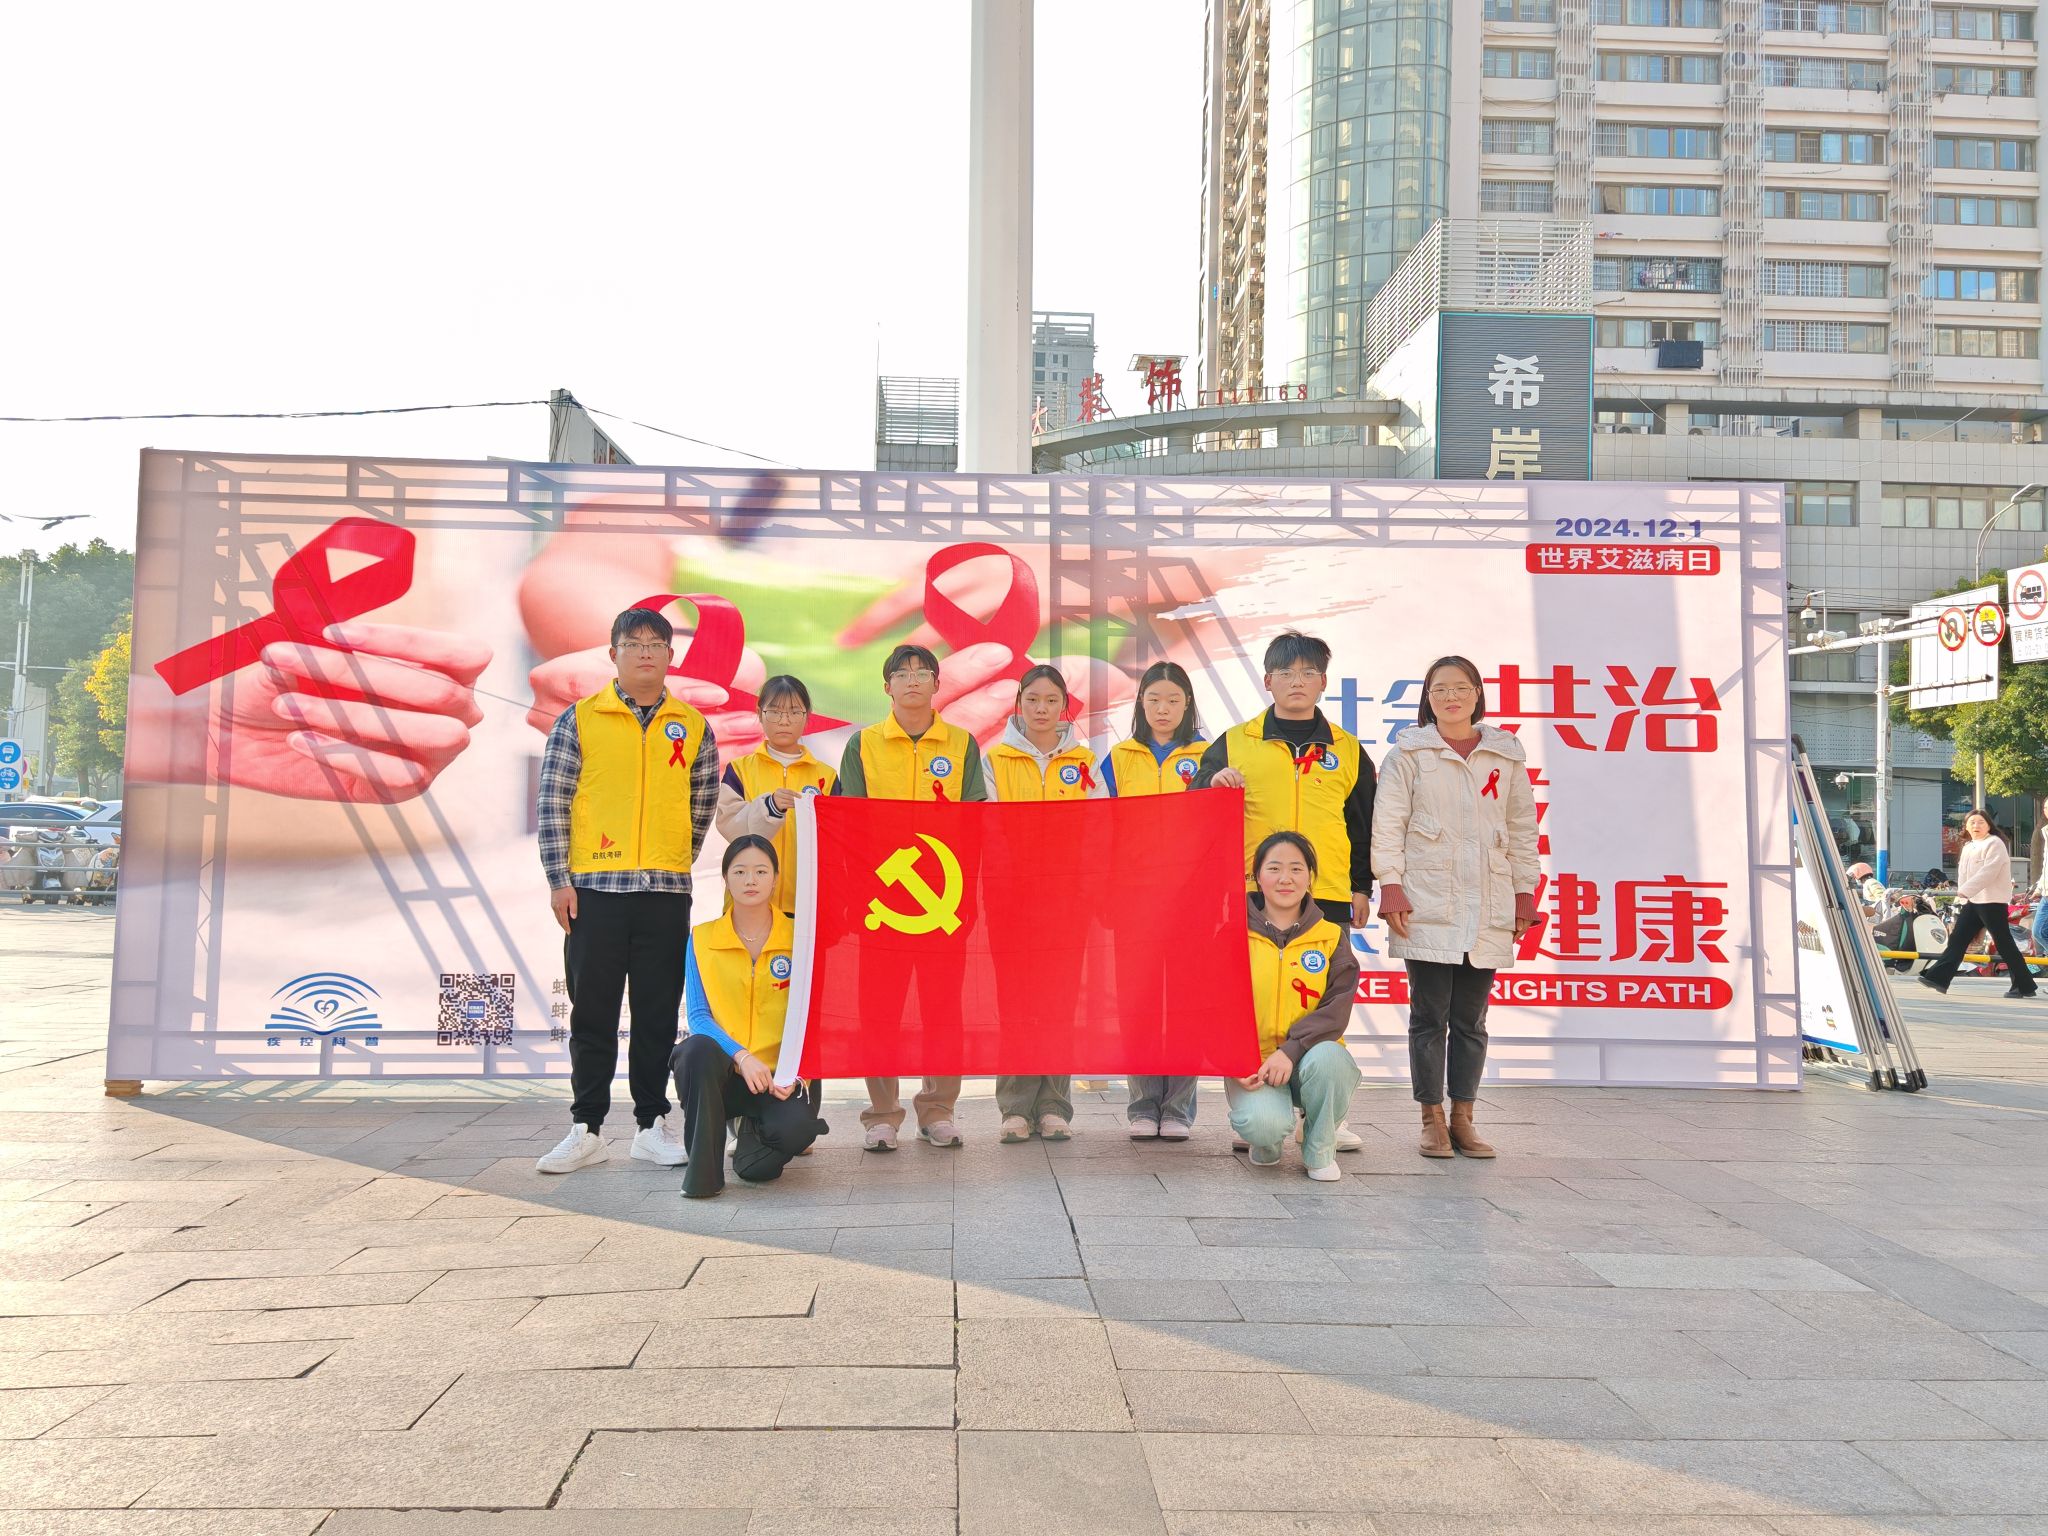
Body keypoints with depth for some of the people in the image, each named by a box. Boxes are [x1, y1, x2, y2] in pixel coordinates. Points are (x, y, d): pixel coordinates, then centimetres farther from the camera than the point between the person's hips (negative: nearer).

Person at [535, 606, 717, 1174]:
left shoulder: (693, 727, 9)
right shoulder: (580, 719, 3)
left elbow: (703, 805, 16)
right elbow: (552, 803, 1)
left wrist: (672, 862, 12)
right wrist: (559, 878, -5)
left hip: (667, 891, 2)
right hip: (594, 888, -1)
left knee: (659, 1014, 6)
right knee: (592, 1013, 4)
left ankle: (652, 1125, 16)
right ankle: (587, 1129, 13)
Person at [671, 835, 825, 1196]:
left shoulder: (799, 939, 3)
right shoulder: (702, 939, 5)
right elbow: (697, 1015, -3)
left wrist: (793, 1071, -17)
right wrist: (742, 1057, -20)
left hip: (777, 1076, 0)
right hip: (722, 1072, 0)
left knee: (797, 1127, -32)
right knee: (698, 1049, -35)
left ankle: (755, 1130, 9)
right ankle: (702, 1167, -17)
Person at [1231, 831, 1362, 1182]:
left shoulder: (1332, 938, 3)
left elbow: (1336, 1010, -8)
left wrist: (1291, 1051, -23)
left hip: (1310, 1057, 1)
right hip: (1252, 1062, -1)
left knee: (1326, 1056, -35)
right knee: (1263, 1123, -32)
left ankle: (1320, 1149, -5)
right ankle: (1265, 1139, 10)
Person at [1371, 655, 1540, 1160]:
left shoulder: (1507, 756, 12)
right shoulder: (1410, 753, 4)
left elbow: (1522, 830, 15)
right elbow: (1387, 825, -1)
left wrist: (1524, 896, 10)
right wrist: (1391, 889, -10)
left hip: (1487, 910, 3)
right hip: (1427, 907, -2)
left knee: (1471, 1019, 7)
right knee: (1429, 1017, 0)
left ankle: (1463, 1119, 15)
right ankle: (1432, 1120, 9)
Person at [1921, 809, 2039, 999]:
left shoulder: (1994, 844, -9)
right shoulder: (1968, 847, 17)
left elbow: (1988, 872, -21)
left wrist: (1965, 890, -28)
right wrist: (1961, 898, 11)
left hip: (1992, 901, -8)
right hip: (1972, 901, 8)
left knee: (2003, 943, -3)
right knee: (1957, 938, 1)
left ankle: (2024, 986, 5)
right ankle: (1938, 977, -3)